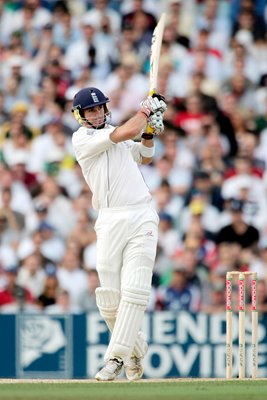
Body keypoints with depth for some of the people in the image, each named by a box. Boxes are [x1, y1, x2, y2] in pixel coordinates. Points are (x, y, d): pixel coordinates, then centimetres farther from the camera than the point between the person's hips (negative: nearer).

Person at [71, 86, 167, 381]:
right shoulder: (82, 138, -1)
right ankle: (135, 349, 17)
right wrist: (146, 110, 6)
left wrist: (150, 130, 17)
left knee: (134, 290, -11)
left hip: (141, 217, 3)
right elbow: (127, 132, -8)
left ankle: (116, 357, -14)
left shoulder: (114, 133, 19)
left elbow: (144, 157, 35)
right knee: (109, 296, -6)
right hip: (110, 221, -3)